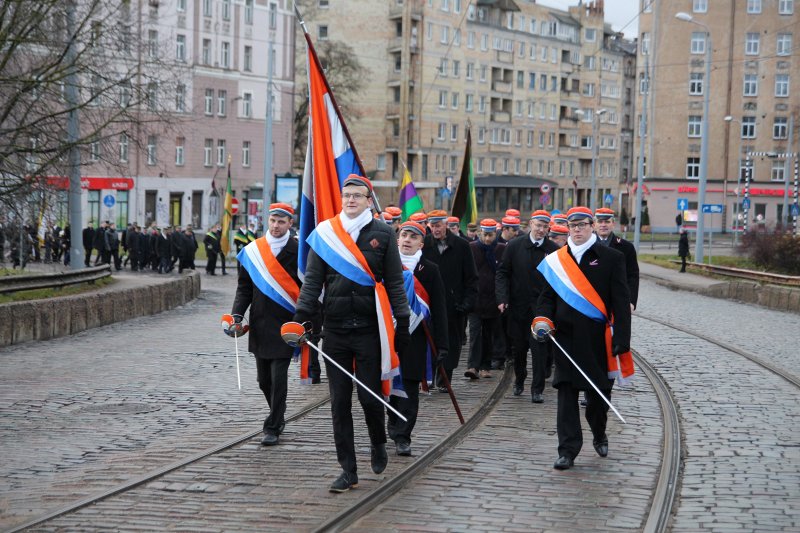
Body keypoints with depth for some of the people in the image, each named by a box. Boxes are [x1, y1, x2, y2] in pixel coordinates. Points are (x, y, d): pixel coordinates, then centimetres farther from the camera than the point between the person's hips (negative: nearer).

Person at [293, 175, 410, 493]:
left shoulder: (382, 234, 2)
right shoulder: (324, 233, 5)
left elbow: (394, 282, 4)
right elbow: (312, 280, 5)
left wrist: (402, 323, -1)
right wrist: (302, 317, -7)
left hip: (370, 329, -2)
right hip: (335, 329, 2)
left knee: (370, 396, -1)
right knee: (340, 401, 3)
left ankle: (378, 443, 31)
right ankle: (348, 470, 10)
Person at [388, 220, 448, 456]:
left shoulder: (430, 270, 3)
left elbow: (439, 310, 1)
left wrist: (441, 345, -5)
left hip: (415, 337, -1)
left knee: (409, 386, -2)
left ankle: (402, 436, 1)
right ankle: (394, 425, 26)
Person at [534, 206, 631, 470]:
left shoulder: (611, 258, -1)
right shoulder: (556, 260, 7)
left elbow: (621, 302, -4)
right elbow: (548, 296, 13)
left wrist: (621, 340, -11)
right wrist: (542, 319, -8)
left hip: (597, 340, -2)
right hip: (566, 339, 2)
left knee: (598, 393, 9)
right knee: (566, 393, -3)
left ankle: (599, 435, 37)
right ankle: (568, 451, 1)